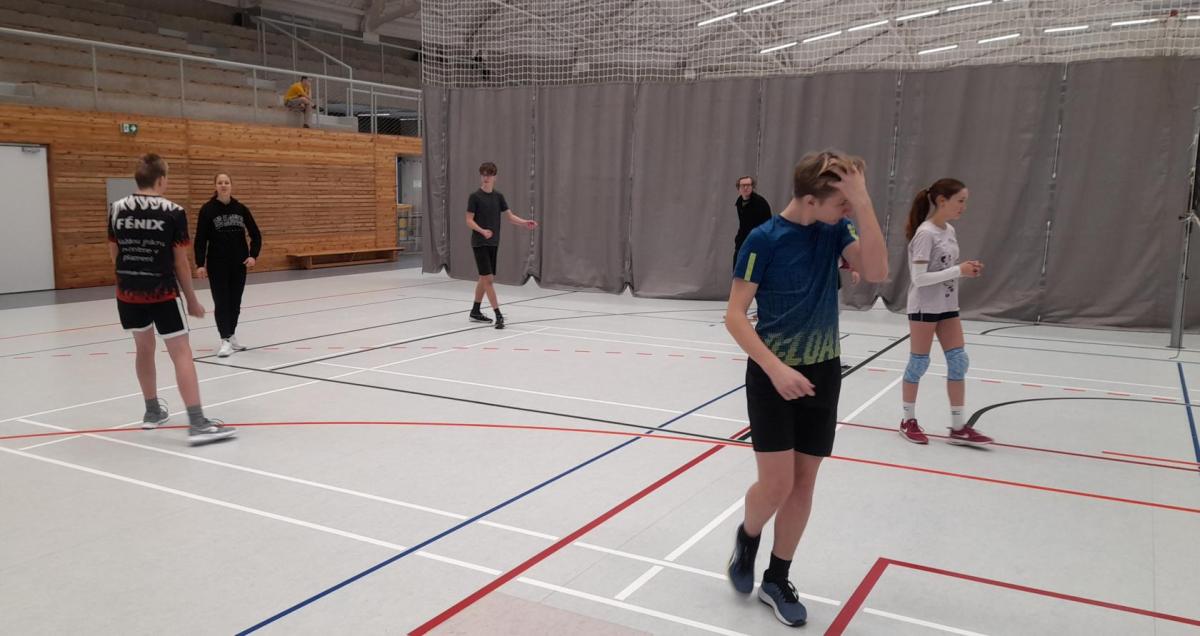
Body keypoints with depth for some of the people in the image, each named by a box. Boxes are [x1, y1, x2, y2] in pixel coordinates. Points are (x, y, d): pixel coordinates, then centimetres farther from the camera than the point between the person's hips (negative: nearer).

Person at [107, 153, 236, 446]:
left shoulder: (116, 210, 2)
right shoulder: (173, 213, -11)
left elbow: (114, 255, 12)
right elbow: (180, 262, -7)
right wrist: (192, 300, 3)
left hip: (128, 292, 5)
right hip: (163, 293, -5)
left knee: (144, 348, 21)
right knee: (181, 353, -5)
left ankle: (153, 411, 35)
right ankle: (198, 423, -11)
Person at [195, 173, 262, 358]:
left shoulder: (241, 209, 3)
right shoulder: (208, 209, -6)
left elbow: (256, 235, 7)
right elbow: (200, 239, -6)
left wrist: (253, 255, -7)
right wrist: (200, 264, -12)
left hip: (238, 263, 3)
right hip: (217, 264, -3)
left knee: (235, 301, 10)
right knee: (221, 301, -4)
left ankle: (232, 336, 24)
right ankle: (225, 341, -2)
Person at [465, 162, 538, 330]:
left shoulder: (498, 196, 7)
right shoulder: (475, 196, -8)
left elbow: (509, 216, 10)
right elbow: (469, 220, -10)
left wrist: (525, 223, -6)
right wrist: (482, 231, -27)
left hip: (493, 243, 6)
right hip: (479, 243, -6)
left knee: (485, 278, 13)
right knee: (488, 278, -11)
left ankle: (475, 311, 25)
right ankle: (498, 314, -13)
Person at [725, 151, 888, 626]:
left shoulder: (835, 230, -1)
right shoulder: (764, 239, -15)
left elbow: (876, 272, -17)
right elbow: (735, 315, -14)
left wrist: (863, 203, -23)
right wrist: (776, 368, -24)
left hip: (822, 373, 5)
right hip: (773, 375, -4)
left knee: (803, 483, 8)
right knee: (776, 484, -7)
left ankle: (777, 580, 24)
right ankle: (747, 538, 27)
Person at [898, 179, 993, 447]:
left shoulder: (949, 231, 8)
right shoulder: (925, 233, -17)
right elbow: (919, 278, -23)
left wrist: (967, 270, -4)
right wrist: (959, 271, -22)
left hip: (948, 306, 8)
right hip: (924, 307, -8)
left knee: (958, 361, 5)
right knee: (919, 363, 3)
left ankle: (958, 427, 12)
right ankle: (908, 421, 18)